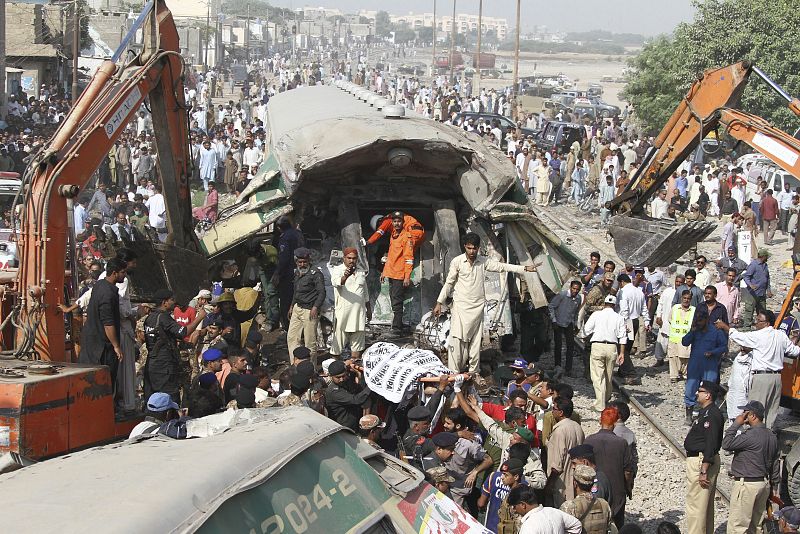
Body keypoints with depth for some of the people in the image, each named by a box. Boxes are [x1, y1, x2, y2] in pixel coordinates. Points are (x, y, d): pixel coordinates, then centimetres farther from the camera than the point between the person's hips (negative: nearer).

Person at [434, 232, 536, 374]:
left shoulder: (484, 261, 4)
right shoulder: (457, 261, -4)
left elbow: (502, 266, 7)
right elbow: (449, 283, 1)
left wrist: (524, 269, 3)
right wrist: (439, 303, 0)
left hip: (477, 307, 3)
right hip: (460, 306, -3)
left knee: (475, 341, 5)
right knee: (457, 340, -9)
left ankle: (473, 372, 12)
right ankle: (454, 372, -8)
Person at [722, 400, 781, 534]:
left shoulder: (751, 435, -21)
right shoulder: (771, 436, 9)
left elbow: (726, 444, -20)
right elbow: (775, 463, 15)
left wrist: (736, 424, -14)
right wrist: (775, 486, 21)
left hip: (747, 484, -9)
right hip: (764, 483, 9)